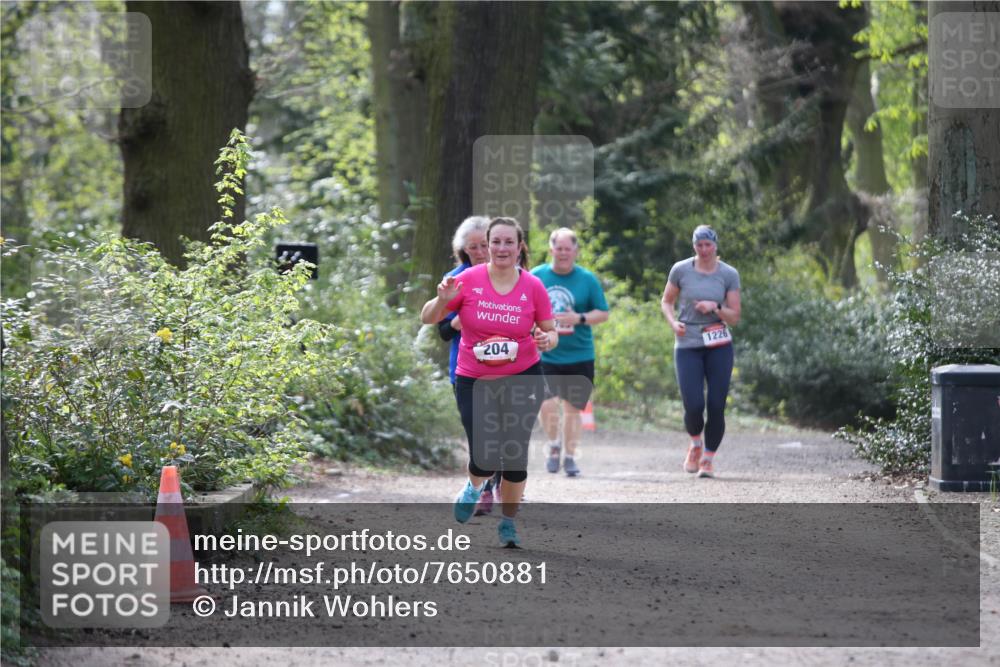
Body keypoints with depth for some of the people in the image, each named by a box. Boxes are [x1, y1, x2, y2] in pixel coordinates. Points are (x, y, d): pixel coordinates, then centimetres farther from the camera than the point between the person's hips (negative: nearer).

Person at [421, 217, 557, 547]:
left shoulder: (533, 287, -5)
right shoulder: (468, 280, -8)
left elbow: (550, 332, 6)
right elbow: (428, 318, -2)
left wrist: (547, 340, -17)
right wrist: (442, 300, -22)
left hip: (522, 378, 1)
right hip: (473, 381, -1)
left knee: (515, 455, -3)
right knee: (484, 458, -8)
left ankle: (508, 523, 18)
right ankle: (474, 487, 30)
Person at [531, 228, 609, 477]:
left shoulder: (588, 279, 0)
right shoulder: (536, 276, 1)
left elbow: (603, 313, 1)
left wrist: (579, 318, -15)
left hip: (579, 356, 1)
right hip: (544, 356, -1)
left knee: (572, 408, 8)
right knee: (547, 404, -16)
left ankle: (570, 456, 26)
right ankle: (554, 445, 13)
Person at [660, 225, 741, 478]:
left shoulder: (728, 274, 1)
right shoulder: (681, 270, 1)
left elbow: (735, 317, 2)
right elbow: (666, 301, 13)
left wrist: (715, 308, -16)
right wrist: (673, 322, -6)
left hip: (719, 346, 1)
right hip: (687, 346, -1)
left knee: (716, 407, -4)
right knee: (694, 406, -10)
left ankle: (708, 459, 13)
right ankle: (696, 444, 22)